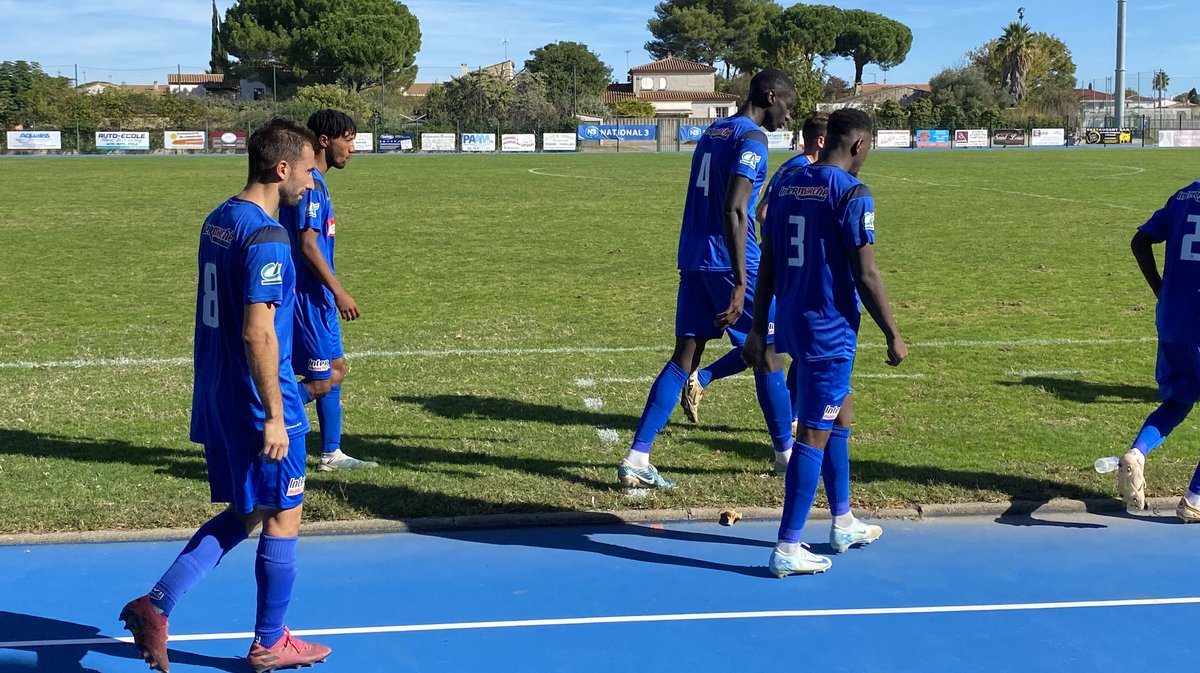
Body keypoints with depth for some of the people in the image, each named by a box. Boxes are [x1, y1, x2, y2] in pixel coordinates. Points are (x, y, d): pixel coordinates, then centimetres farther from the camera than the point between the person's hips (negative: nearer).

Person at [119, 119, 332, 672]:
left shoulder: (218, 221, 9)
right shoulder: (266, 237, -20)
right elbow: (258, 332, -25)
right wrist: (274, 416, -20)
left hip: (216, 396, 9)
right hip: (257, 403, -9)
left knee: (244, 513, 19)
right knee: (282, 518, 7)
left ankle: (156, 605, 8)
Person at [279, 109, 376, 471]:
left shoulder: (314, 181, 14)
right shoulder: (310, 183, -17)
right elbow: (307, 244, -22)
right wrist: (339, 293, -20)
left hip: (316, 295, 10)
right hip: (309, 295, -10)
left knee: (335, 370, 13)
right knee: (326, 378, -6)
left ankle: (331, 455, 20)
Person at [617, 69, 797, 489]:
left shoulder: (713, 133, 16)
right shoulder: (752, 139, -11)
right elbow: (733, 211, -21)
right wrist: (740, 283, -25)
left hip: (692, 261, 8)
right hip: (728, 264, -8)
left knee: (684, 358, 6)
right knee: (767, 355, 7)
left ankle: (637, 458, -1)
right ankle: (787, 453, 19)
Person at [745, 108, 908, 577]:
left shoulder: (787, 187, 8)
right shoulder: (851, 193, -14)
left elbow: (767, 266, 10)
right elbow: (866, 275, -16)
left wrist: (758, 328, 15)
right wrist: (893, 336, -7)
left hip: (792, 323, 8)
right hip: (830, 328, -8)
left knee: (841, 412, 23)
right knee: (815, 432, -3)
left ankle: (843, 524, 33)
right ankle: (787, 549, -1)